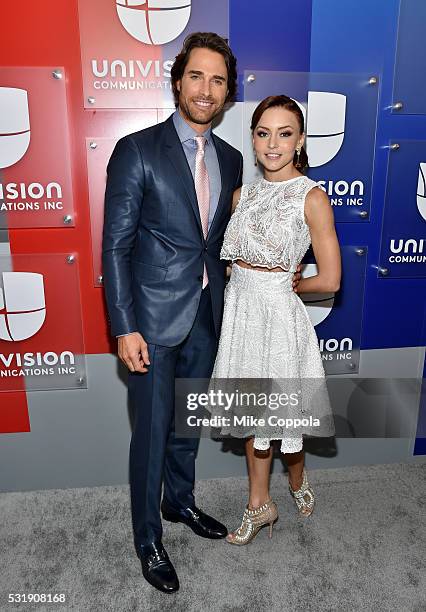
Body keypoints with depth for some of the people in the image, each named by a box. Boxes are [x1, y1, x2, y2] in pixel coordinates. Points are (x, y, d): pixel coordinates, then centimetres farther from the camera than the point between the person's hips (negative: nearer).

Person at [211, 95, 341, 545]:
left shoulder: (312, 197, -11)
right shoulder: (243, 194, 6)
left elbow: (329, 280, -12)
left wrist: (283, 286, 0)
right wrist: (246, 288, 1)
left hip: (278, 314, -5)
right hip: (239, 310, 6)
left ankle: (297, 480, 46)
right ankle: (259, 506, 36)